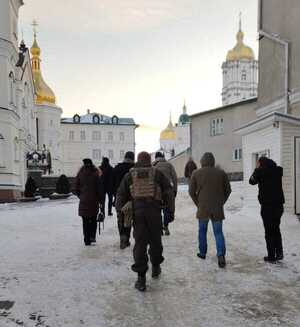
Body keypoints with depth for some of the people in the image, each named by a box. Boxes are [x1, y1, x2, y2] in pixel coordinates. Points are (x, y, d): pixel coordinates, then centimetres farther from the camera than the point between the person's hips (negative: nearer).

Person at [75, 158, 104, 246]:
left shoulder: (80, 174, 0)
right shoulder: (95, 174, -7)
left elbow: (76, 188, 4)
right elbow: (100, 188, -6)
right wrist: (101, 199, 4)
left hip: (83, 201, 2)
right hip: (94, 201, -1)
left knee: (85, 221, 9)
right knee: (93, 220, 14)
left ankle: (87, 239, 10)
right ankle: (92, 236, 4)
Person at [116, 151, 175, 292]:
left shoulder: (130, 175, 11)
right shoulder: (157, 174, 8)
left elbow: (121, 195, 8)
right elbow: (169, 193, 3)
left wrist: (120, 212, 12)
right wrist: (171, 210, 5)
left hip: (137, 211, 1)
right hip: (154, 211, 0)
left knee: (140, 243, 2)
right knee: (155, 241, 17)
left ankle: (141, 278, 0)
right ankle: (156, 267, 33)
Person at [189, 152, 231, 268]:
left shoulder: (196, 173, -2)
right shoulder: (221, 173, 1)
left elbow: (191, 191, 0)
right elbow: (228, 190, 5)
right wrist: (221, 202, 13)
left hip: (202, 208, 0)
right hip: (218, 209, 1)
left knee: (202, 230, 19)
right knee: (218, 232, 8)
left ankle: (202, 253, 29)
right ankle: (221, 255, -8)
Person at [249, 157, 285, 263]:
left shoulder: (261, 171, -10)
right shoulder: (278, 170, 7)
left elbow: (251, 181, 4)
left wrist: (257, 169, 13)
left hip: (267, 205, -6)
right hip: (279, 204, 6)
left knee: (269, 231, 1)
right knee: (276, 229, 18)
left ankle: (271, 256, 4)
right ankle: (279, 253, 17)